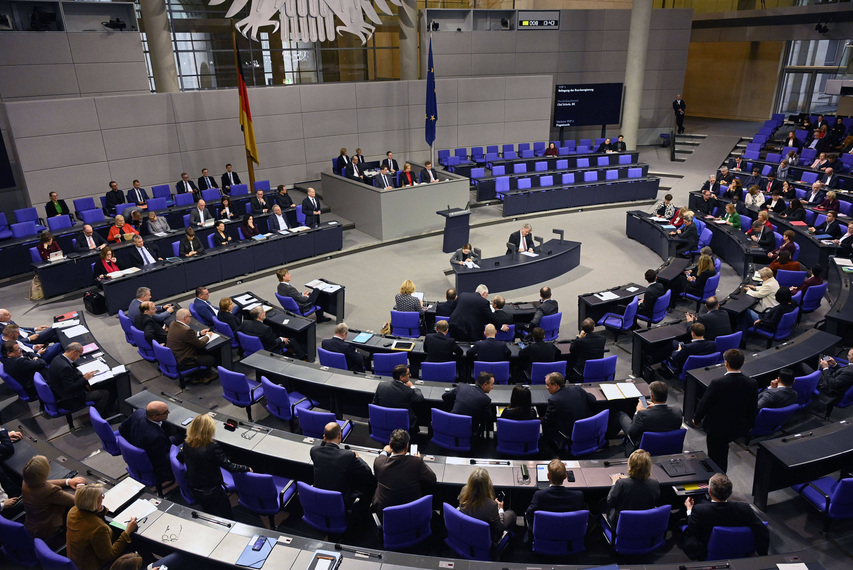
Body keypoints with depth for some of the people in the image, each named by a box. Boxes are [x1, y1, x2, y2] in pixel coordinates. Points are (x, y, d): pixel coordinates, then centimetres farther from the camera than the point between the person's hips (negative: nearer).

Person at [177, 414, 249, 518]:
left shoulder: (187, 444, -12)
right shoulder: (213, 448, -30)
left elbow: (180, 458, 10)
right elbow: (229, 466, -23)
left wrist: (182, 450, 34)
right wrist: (247, 469, -8)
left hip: (194, 489, 6)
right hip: (212, 492, -6)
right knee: (228, 518, 10)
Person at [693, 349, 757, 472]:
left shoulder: (717, 383, -26)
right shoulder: (752, 383, -12)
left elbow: (704, 403, -15)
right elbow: (753, 408, 1)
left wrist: (696, 419, 3)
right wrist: (749, 424, 19)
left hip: (717, 427, -5)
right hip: (739, 428, 5)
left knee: (714, 454, 13)